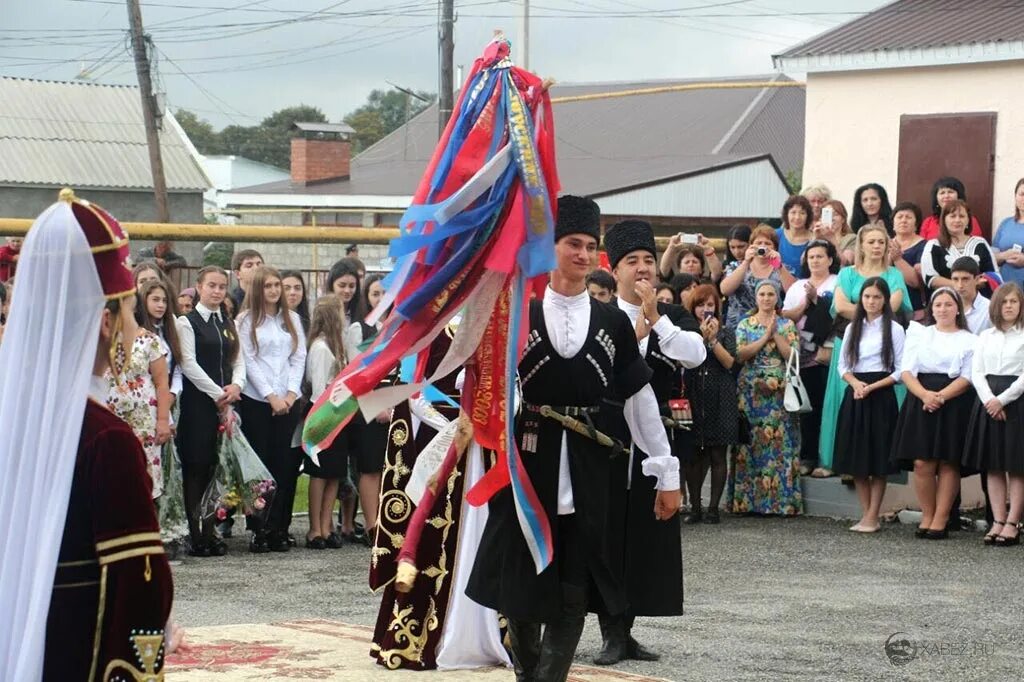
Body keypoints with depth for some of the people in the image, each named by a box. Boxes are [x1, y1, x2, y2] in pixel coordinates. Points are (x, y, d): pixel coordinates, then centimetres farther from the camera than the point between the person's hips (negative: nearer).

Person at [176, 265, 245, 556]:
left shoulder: (229, 324, 17)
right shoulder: (187, 322, -2)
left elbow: (238, 361, 14)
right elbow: (189, 364, -9)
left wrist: (236, 385, -7)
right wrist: (217, 393, -11)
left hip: (226, 402, 5)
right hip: (198, 402, -5)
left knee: (218, 467, 3)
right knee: (196, 468, -6)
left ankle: (210, 531, 7)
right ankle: (196, 536, -5)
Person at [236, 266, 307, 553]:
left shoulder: (292, 319, 13)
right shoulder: (246, 321, 2)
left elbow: (299, 358, 9)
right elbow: (249, 361, -4)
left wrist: (291, 393, -5)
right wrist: (271, 396, -11)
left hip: (288, 401, 3)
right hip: (256, 400, -3)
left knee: (285, 464, 0)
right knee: (260, 463, -2)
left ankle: (279, 529, 3)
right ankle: (259, 529, 0)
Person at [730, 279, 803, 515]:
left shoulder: (787, 325, 9)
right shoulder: (745, 325, 10)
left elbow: (792, 355, -3)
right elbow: (740, 354, -5)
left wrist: (776, 334, -8)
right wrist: (765, 337, -9)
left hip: (780, 392, 0)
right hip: (751, 392, 0)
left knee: (780, 444, -4)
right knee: (750, 444, -3)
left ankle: (781, 500, -2)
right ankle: (746, 500, 0)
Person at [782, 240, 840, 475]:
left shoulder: (838, 284, 4)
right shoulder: (797, 287, 18)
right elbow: (785, 316, 8)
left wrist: (816, 298, -7)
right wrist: (805, 304, -3)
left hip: (828, 355, -4)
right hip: (804, 355, 4)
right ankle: (808, 457, 8)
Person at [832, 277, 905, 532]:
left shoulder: (894, 329, -1)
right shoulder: (852, 328, 12)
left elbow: (900, 370, -5)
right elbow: (843, 366, 11)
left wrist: (872, 387, -14)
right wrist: (856, 383, -9)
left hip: (881, 396, -4)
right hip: (855, 395, 4)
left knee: (878, 457, -2)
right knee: (855, 457, 3)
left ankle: (872, 517, 1)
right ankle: (866, 513, 10)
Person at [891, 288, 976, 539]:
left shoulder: (969, 340, 8)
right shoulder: (919, 334, 14)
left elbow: (966, 378, -2)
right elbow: (907, 371, 5)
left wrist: (941, 396, -17)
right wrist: (924, 394, -14)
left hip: (954, 404, -1)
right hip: (920, 403, 1)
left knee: (948, 463, -3)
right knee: (922, 463, -6)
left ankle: (940, 520, 0)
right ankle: (926, 517, 5)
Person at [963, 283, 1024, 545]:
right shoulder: (986, 337, 12)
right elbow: (977, 373, 7)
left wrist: (1002, 399, -15)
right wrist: (989, 400, -9)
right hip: (988, 401, 5)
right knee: (993, 467, 4)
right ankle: (998, 521, 7)